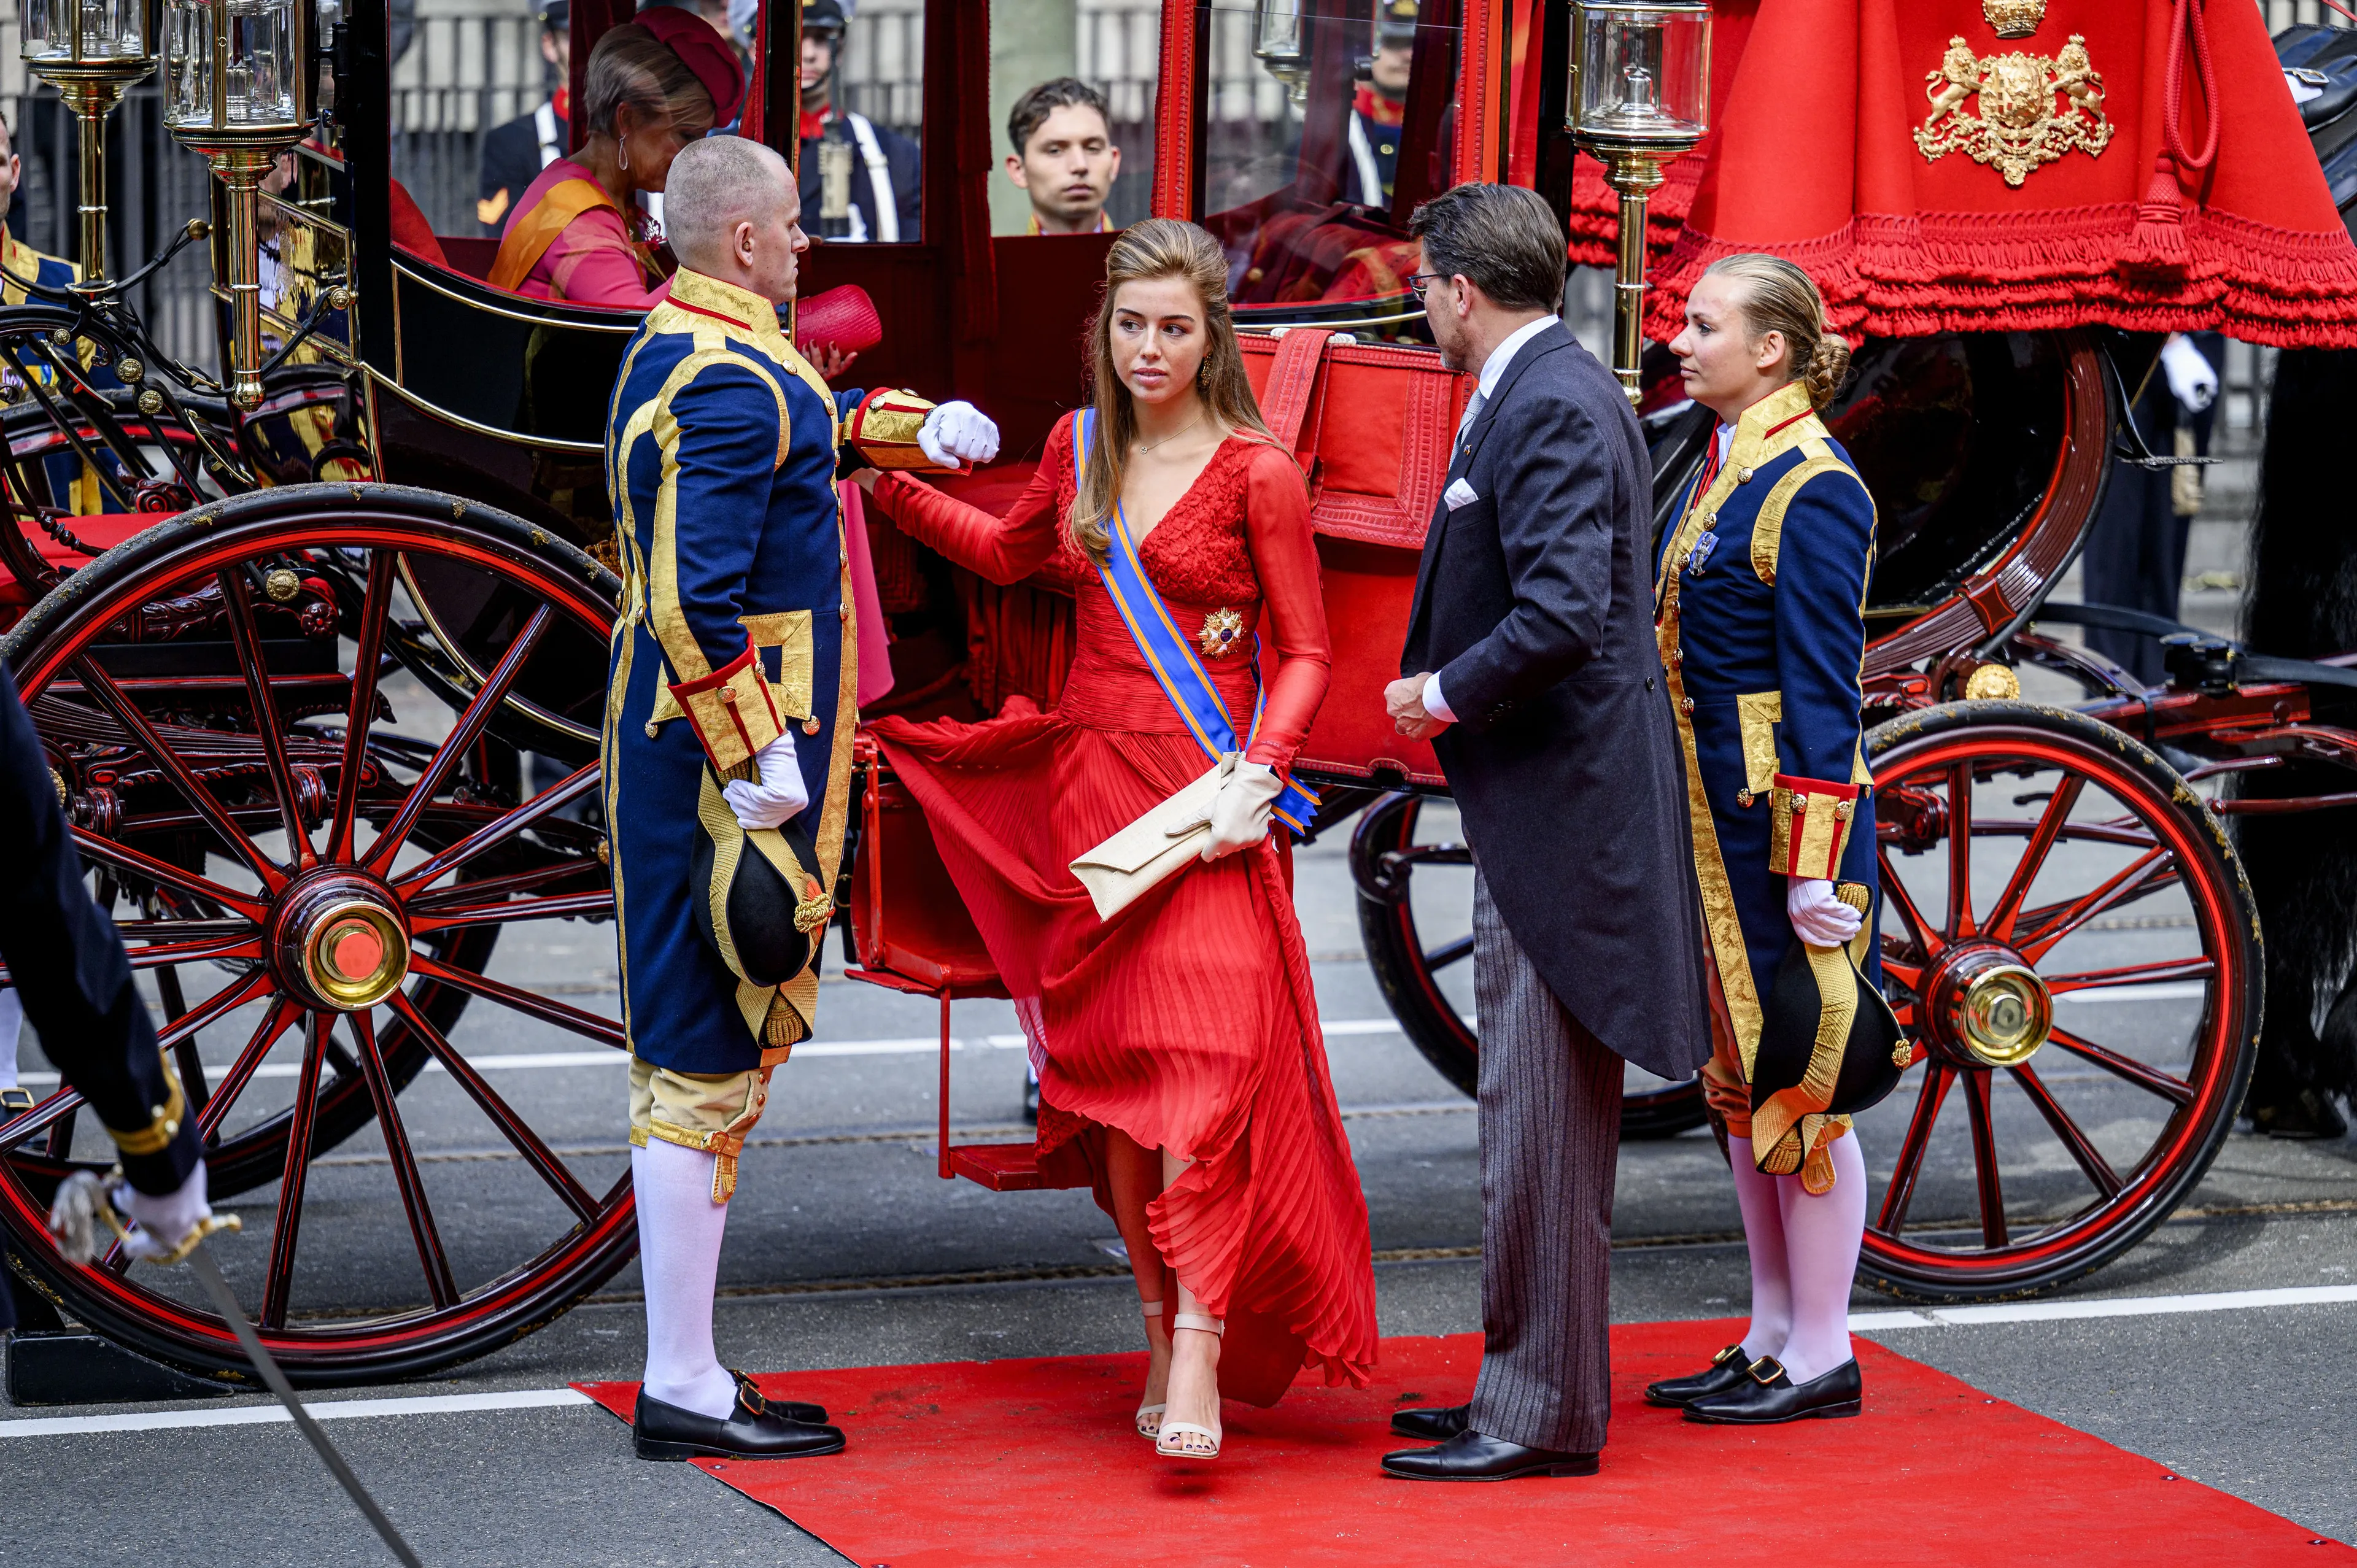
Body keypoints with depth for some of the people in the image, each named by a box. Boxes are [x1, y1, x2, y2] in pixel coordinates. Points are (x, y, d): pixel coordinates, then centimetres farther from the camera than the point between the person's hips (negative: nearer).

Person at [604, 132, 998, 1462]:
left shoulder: (676, 349, 14)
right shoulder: (731, 381, -18)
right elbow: (695, 601, -25)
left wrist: (911, 426, 35)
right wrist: (759, 758, -23)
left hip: (682, 738, 11)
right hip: (722, 746, -11)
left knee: (702, 1051, 14)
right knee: (709, 1058, -6)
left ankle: (688, 1373, 20)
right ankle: (684, 1391, -2)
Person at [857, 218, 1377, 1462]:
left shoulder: (1257, 474, -6)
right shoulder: (1080, 445, 9)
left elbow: (1306, 652, -3)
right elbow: (1010, 552, 29)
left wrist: (1260, 768, -17)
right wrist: (893, 487, 21)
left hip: (1206, 793, -5)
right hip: (1091, 780, 5)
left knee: (1204, 1052, -17)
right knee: (1111, 1057, 5)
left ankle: (1200, 1358, -22)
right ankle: (1160, 1332, 14)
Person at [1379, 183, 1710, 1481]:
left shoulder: (1552, 410, -17)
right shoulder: (1545, 392, 16)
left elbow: (1563, 614, -27)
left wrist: (1450, 692, -13)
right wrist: (1446, 685, 13)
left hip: (1556, 806, -11)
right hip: (1544, 804, 11)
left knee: (1539, 1117, -6)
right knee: (1541, 1113, 16)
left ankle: (1541, 1416, 0)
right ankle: (1536, 1386, 24)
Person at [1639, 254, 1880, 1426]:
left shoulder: (1811, 488, -15)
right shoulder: (1722, 468, 13)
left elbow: (1824, 692, -17)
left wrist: (1811, 868, -19)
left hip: (1784, 810, -9)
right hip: (1712, 813, 10)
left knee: (1795, 1080, -2)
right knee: (1737, 1077, 13)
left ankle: (1821, 1357, 6)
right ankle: (1772, 1339, 22)